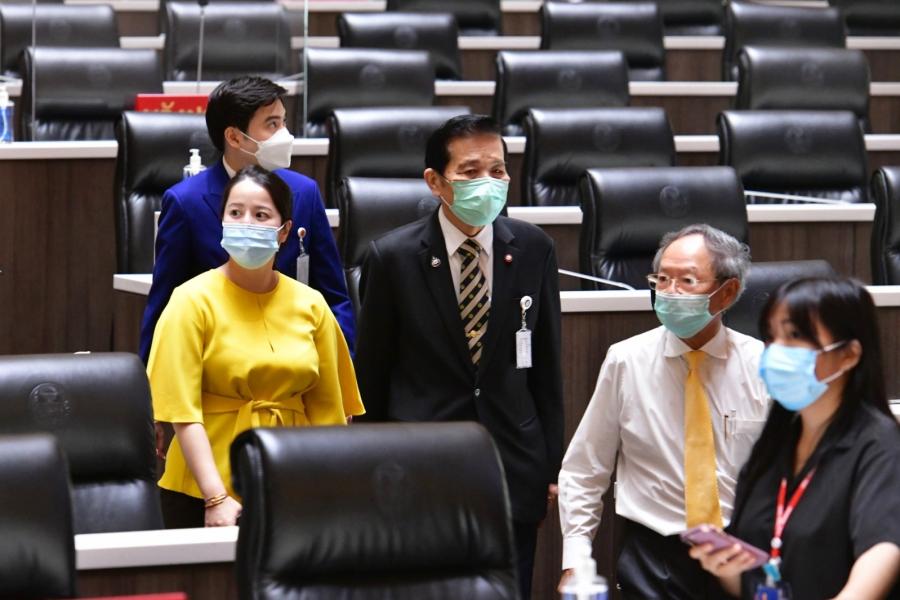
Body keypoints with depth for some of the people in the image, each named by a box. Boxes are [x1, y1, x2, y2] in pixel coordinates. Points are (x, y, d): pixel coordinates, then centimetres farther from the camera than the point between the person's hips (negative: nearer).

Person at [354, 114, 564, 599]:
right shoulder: (392, 259, -6)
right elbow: (370, 377, 1)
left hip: (515, 469, 2)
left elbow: (546, 367, 8)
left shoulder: (533, 250, 1)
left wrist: (552, 467, 7)